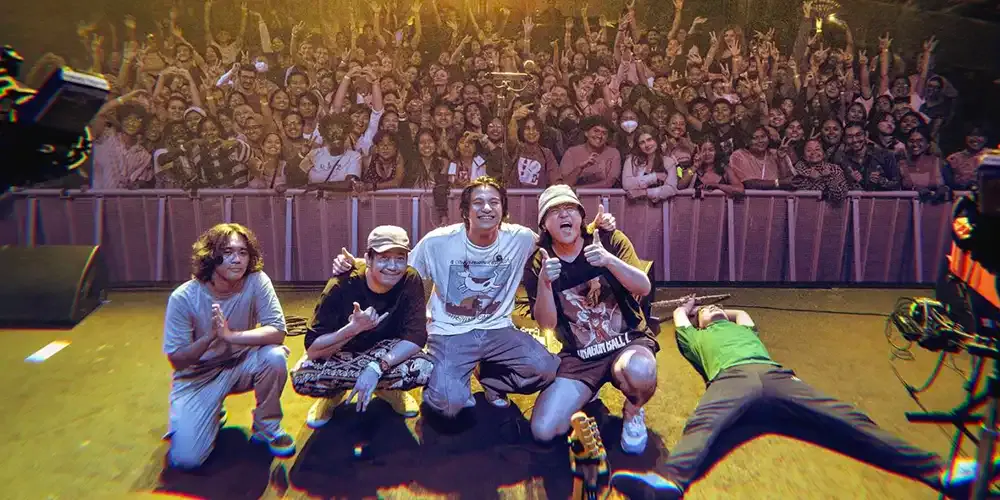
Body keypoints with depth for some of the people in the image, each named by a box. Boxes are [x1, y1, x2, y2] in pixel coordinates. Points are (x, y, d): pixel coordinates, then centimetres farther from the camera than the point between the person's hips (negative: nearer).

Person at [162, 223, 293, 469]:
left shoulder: (257, 281, -17)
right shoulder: (183, 297, -19)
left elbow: (277, 332, -23)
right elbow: (176, 360, -15)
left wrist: (229, 335, -35)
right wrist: (210, 337, -33)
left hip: (241, 364, 1)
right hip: (198, 377, -1)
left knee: (275, 356, -31)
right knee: (186, 457, -16)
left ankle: (267, 427, -3)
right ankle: (212, 414, 20)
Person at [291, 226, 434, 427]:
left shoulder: (410, 281, -22)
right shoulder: (342, 286, -26)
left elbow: (417, 336, -24)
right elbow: (312, 348, -28)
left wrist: (377, 366, -38)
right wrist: (353, 328, -44)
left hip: (387, 351, 1)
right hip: (340, 352, -1)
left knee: (423, 369, -31)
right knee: (303, 378, -32)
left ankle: (387, 389, 4)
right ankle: (335, 393, 5)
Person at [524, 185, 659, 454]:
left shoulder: (609, 241, -5)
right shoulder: (537, 264, -2)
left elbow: (644, 288, -12)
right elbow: (547, 324, -7)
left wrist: (610, 261, -31)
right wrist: (544, 282, -26)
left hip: (628, 341, -2)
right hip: (579, 356, 2)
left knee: (639, 370, -39)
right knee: (543, 430, -14)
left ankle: (632, 413, 0)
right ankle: (587, 391, 19)